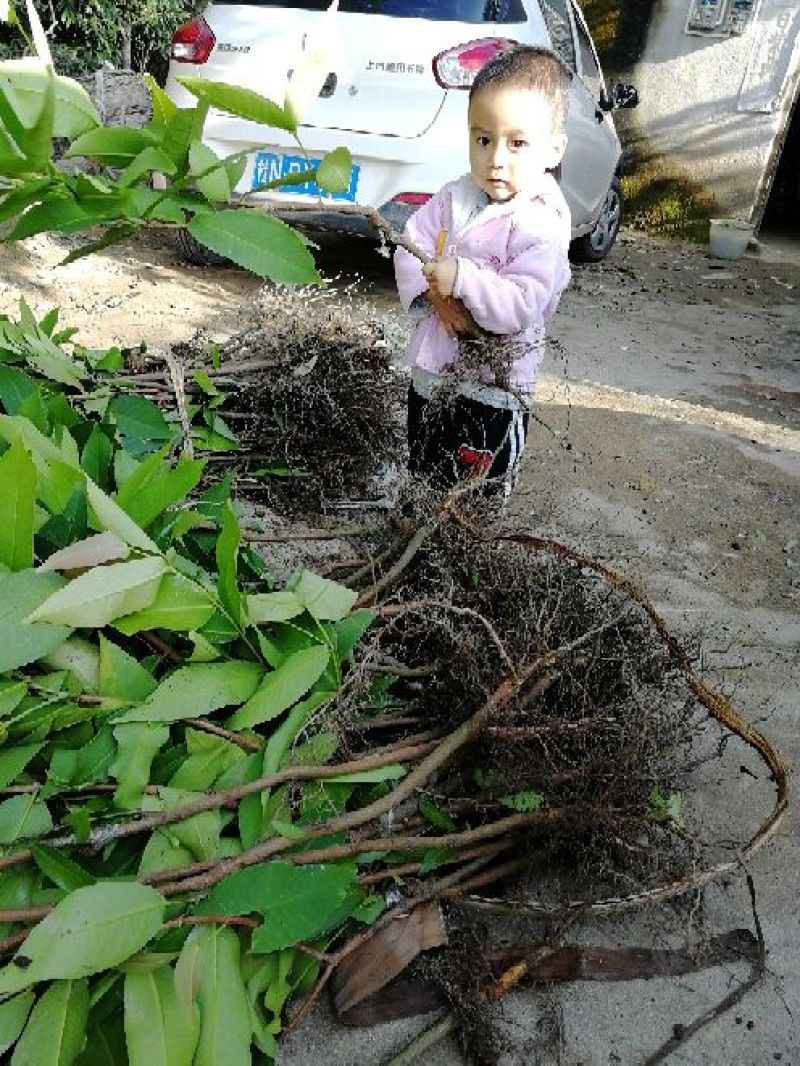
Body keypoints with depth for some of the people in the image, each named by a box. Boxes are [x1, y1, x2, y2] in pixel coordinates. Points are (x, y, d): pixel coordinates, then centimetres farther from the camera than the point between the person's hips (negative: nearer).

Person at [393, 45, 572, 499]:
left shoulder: (543, 225, -16)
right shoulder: (456, 196, 3)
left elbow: (521, 306, -25)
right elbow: (412, 244, -1)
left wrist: (462, 279, -36)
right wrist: (436, 294, -19)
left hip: (492, 387, -6)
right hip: (432, 372, 7)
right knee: (422, 477, 24)